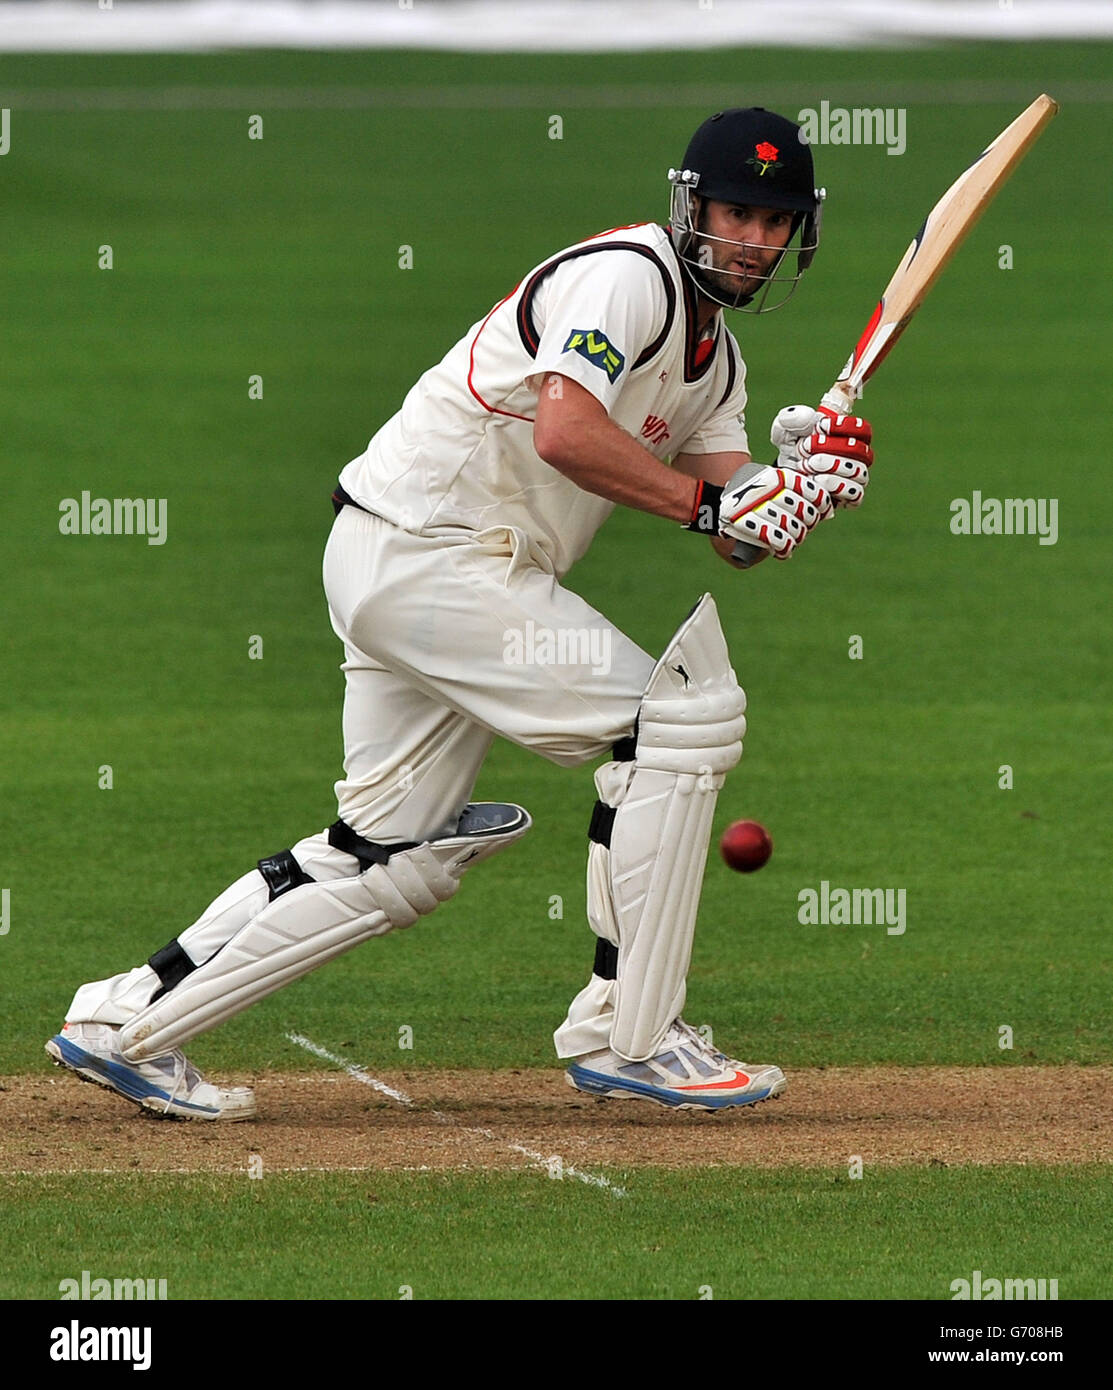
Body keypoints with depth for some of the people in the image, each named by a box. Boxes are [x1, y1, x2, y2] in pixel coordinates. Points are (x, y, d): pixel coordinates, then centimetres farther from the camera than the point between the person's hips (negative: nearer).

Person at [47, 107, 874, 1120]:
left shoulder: (717, 357, 17)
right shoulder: (628, 275, -13)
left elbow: (739, 536, 7)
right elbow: (564, 432, -29)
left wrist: (798, 478, -13)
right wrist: (710, 503, -25)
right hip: (420, 550, -10)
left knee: (398, 860, 12)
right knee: (683, 707, -13)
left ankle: (127, 1022, 16)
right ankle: (627, 1036, -10)